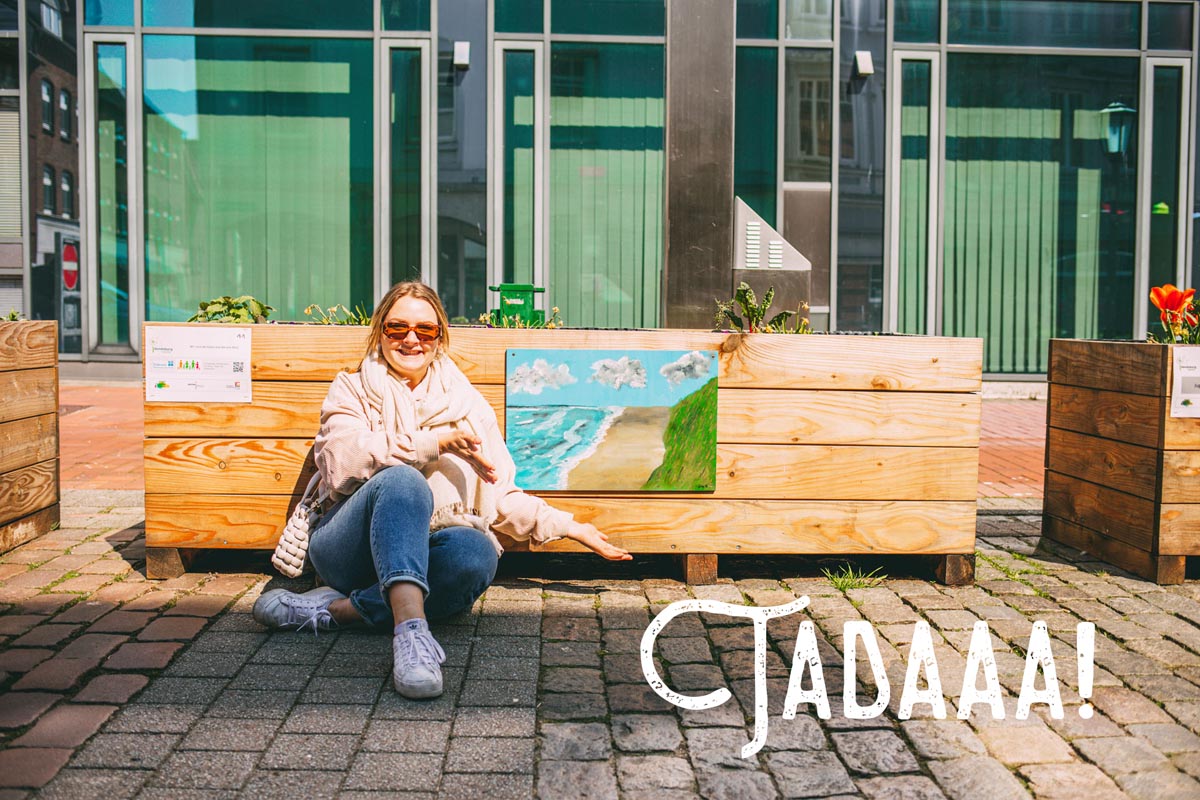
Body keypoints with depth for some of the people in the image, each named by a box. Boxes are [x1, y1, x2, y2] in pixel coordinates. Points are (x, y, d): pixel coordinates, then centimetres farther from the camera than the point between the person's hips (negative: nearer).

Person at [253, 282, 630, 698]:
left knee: (476, 553, -33)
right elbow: (342, 461, -7)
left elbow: (499, 496, 21)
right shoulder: (352, 389, 14)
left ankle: (333, 609, -27)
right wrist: (434, 442, -10)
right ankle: (411, 629, -50)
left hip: (424, 553, 2)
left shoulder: (467, 403, 21)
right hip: (350, 549, -2)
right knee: (401, 481, -34)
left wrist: (567, 525, 12)